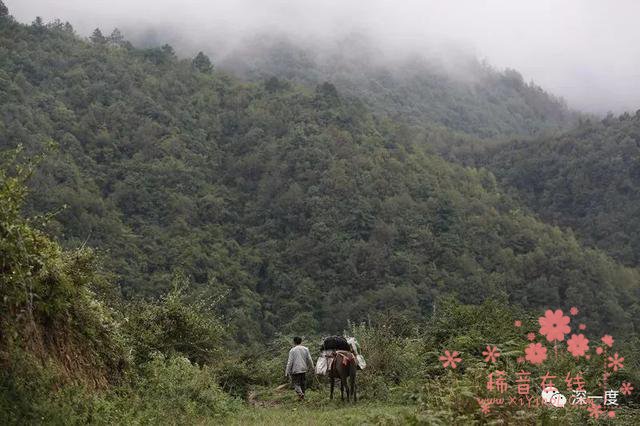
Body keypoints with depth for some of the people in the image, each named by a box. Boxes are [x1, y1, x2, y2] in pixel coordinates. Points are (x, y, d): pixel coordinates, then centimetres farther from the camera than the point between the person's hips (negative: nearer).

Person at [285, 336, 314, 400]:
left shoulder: (292, 350, -9)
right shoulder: (306, 349, 2)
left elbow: (290, 362, -10)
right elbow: (309, 359, 6)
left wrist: (287, 372, -5)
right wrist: (311, 367, 22)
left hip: (295, 370, -4)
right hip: (303, 369, 4)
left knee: (296, 383, 2)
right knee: (302, 383, 15)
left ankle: (300, 393, -21)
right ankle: (302, 396, 20)